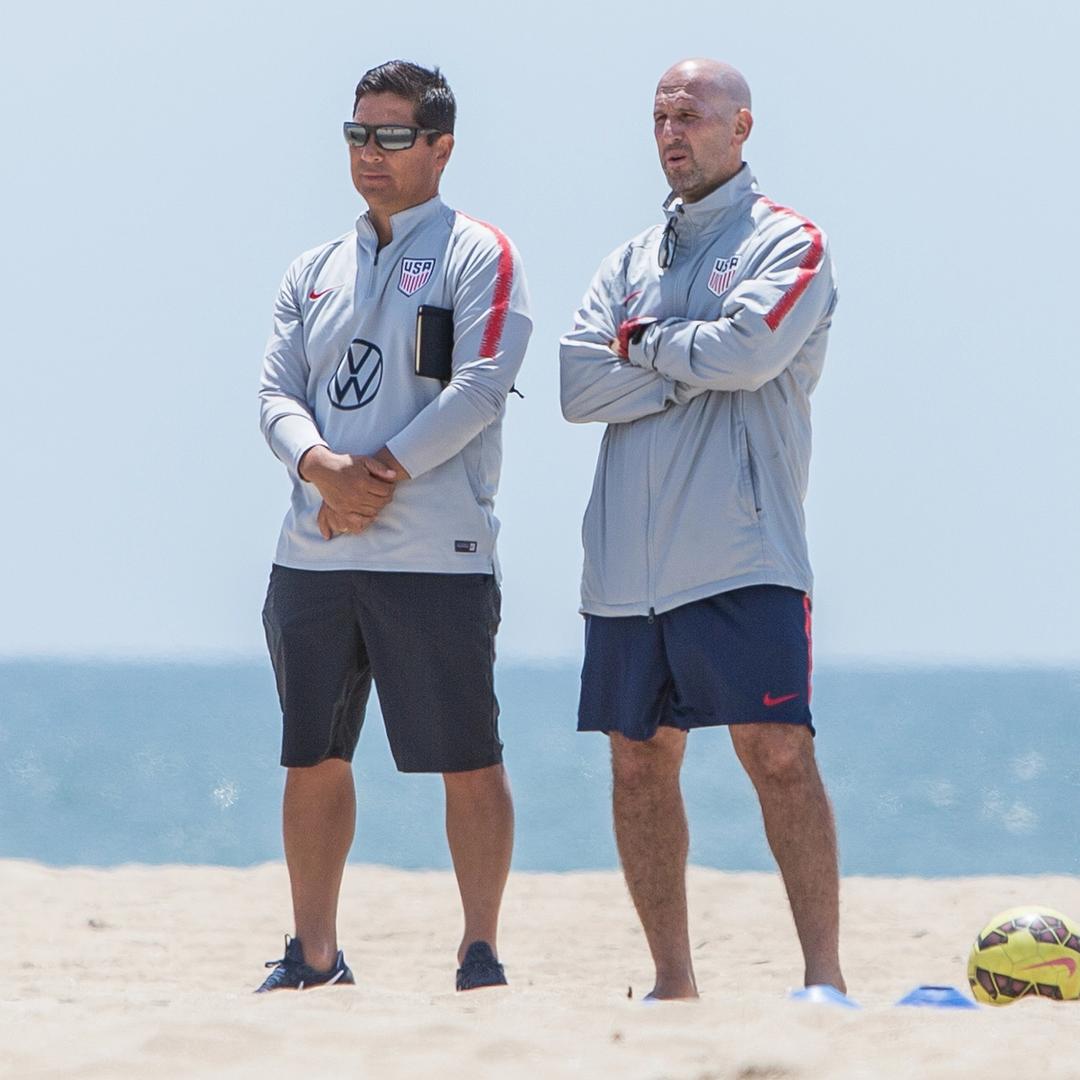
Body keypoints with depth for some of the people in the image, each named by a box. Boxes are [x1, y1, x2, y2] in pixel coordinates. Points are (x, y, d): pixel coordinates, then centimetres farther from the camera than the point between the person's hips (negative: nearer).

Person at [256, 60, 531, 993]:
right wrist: (322, 466, -13)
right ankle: (314, 955, 17)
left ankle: (481, 953, 3)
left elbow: (478, 389, -10)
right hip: (313, 556, 5)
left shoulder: (477, 256, 1)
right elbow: (277, 393, 8)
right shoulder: (314, 273, 18)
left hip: (435, 555, -5)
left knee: (468, 761, -4)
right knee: (312, 759, 8)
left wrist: (382, 474, -16)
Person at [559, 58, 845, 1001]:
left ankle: (824, 976, -12)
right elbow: (579, 385, 4)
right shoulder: (630, 261, 18)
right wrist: (696, 365, -6)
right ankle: (673, 980, 14)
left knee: (778, 754, -12)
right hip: (628, 563, 6)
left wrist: (644, 343, 0)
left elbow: (750, 349, -15)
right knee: (640, 763, 6)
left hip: (741, 555, -6)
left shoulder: (787, 243, 2)